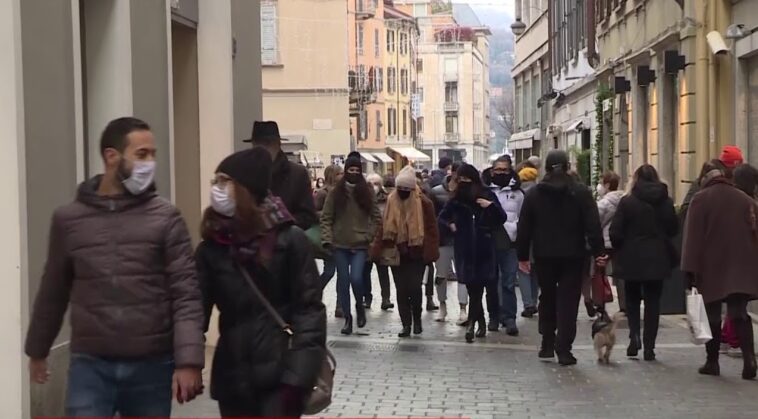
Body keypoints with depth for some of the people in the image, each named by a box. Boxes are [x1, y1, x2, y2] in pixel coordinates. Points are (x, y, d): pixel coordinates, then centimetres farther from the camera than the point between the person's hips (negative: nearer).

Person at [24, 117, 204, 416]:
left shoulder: (165, 218, -2)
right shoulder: (69, 219, 4)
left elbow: (186, 294, -7)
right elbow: (53, 291, 15)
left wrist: (188, 361, -16)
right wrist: (37, 350, 22)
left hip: (152, 366, 0)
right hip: (90, 365, 0)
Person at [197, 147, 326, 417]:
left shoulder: (289, 239, -6)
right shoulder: (212, 247, 3)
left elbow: (309, 309, -8)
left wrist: (298, 377, -15)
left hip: (279, 377, -4)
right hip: (232, 379, 4)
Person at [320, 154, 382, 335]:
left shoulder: (367, 192, 3)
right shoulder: (336, 192, 1)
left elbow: (376, 217, 9)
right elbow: (326, 218, 1)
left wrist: (369, 236, -1)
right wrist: (327, 239, -8)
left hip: (360, 245, -1)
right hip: (340, 245, 1)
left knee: (356, 278, -14)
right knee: (343, 281, 3)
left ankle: (360, 306, 15)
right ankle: (347, 318, 15)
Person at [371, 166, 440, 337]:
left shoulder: (423, 203, -7)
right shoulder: (391, 202, 3)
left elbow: (431, 228, -6)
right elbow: (384, 227, 5)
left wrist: (431, 250, -12)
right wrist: (378, 250, 0)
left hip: (416, 253, -3)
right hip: (396, 253, 3)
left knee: (414, 288, -6)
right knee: (401, 290, 5)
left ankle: (417, 319, 17)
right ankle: (406, 324, 12)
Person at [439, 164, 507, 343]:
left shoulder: (486, 195, -1)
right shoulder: (456, 199, 6)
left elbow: (501, 219, -2)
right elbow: (442, 217, 21)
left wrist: (491, 206, -18)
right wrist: (450, 224, 1)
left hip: (484, 249, -2)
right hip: (465, 249, 2)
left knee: (476, 287, -4)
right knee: (473, 287, 1)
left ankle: (473, 322, 5)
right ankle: (481, 323, 9)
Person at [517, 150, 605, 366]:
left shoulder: (534, 194, 2)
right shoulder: (581, 193, -4)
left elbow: (524, 227, 3)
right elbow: (593, 225, -8)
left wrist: (522, 255, 9)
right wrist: (598, 251, -5)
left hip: (544, 255, 2)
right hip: (572, 256, -2)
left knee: (547, 297, 17)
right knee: (568, 301, 0)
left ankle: (547, 344, 18)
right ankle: (563, 349, -6)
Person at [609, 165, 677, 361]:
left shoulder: (627, 202, -10)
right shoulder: (666, 202, -2)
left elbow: (615, 232, -10)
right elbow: (674, 229, 5)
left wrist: (620, 248, 7)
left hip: (632, 259, -1)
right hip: (657, 259, 1)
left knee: (632, 300, 16)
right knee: (653, 302, 7)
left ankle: (634, 335, -4)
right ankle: (649, 346, 4)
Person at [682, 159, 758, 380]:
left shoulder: (700, 199, -4)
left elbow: (693, 237, -8)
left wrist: (691, 270, -7)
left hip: (711, 269, -2)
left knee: (712, 316, 8)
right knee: (740, 314, 4)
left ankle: (712, 362, 13)